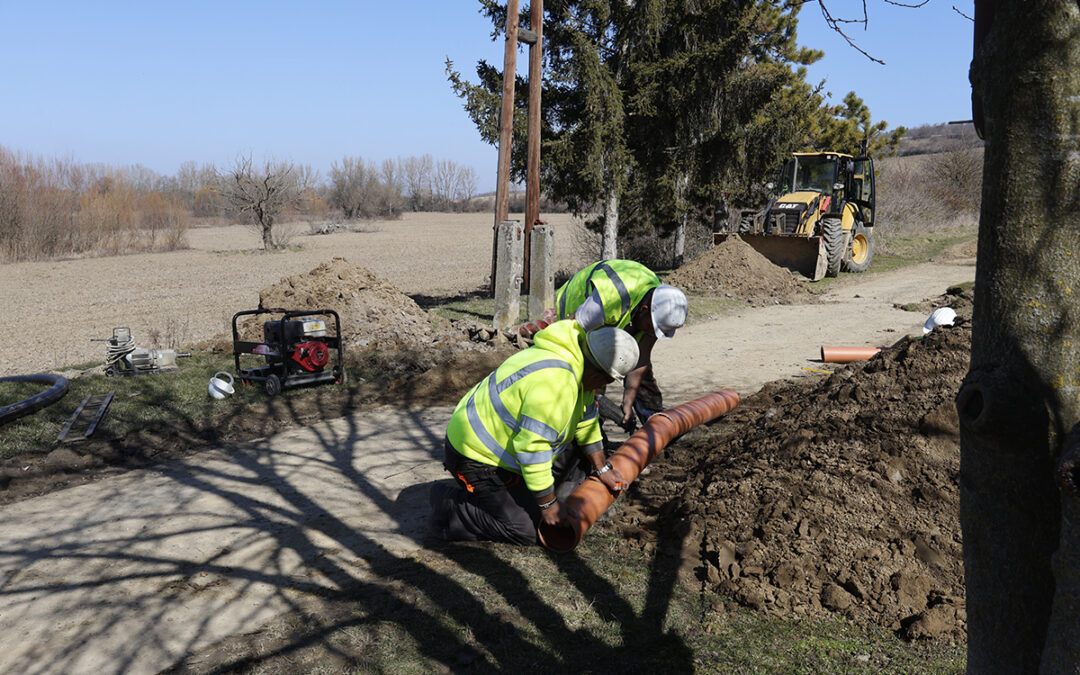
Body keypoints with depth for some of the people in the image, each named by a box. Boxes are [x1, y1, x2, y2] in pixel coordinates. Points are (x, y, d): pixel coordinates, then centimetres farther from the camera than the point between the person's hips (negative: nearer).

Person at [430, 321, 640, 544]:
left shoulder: (576, 358, 0)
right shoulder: (555, 383, -32)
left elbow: (585, 420, 13)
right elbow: (532, 449, -30)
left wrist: (602, 469, 15)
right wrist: (548, 504, -21)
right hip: (475, 456, -10)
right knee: (525, 531, -11)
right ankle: (449, 505, 1)